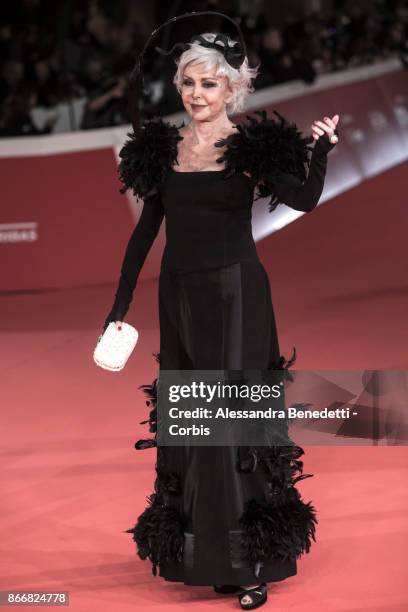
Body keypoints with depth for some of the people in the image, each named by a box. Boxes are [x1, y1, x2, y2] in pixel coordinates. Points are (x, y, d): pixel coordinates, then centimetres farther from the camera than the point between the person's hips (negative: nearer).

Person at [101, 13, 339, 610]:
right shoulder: (164, 148, 7)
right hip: (179, 296, 5)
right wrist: (122, 304, 9)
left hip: (235, 297, -5)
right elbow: (146, 229, 11)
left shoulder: (251, 148, -6)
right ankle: (192, 548, 22)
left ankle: (249, 562, -1)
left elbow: (303, 199, -19)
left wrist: (320, 152, -35)